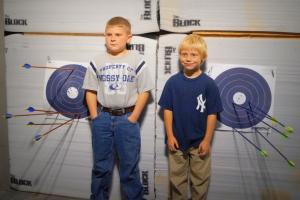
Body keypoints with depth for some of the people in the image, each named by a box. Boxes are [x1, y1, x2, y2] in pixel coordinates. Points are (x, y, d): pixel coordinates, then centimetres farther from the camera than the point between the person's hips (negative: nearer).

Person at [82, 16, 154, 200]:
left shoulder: (137, 61, -5)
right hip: (103, 118, 3)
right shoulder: (97, 62, 2)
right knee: (101, 166, 15)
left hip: (127, 118, -2)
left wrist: (133, 118, -9)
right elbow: (90, 91, 5)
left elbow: (145, 91, -5)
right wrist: (95, 117, -2)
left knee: (129, 167, 10)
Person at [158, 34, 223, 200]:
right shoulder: (173, 82, -7)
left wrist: (207, 140, -7)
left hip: (199, 142, -1)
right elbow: (167, 110, -3)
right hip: (177, 140, 1)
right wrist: (170, 136, -5)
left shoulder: (208, 84, -11)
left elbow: (212, 114, -7)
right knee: (176, 178, 18)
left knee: (200, 180, 17)